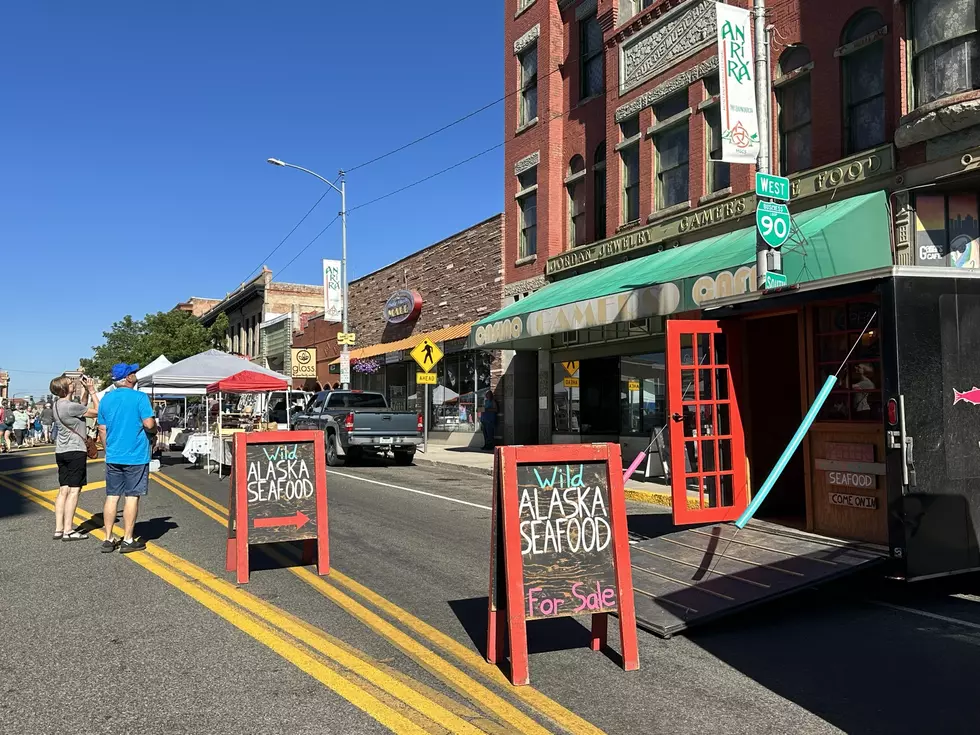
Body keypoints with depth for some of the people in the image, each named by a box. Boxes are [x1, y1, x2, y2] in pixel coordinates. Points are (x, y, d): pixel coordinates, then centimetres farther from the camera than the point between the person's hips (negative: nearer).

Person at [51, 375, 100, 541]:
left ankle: (59, 528, 12)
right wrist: (92, 391, -6)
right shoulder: (70, 406, -17)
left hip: (61, 451, 9)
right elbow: (97, 411, -12)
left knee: (63, 490, 10)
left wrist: (86, 392, 18)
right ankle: (68, 531, -6)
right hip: (75, 451, -9)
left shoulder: (56, 405, 11)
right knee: (74, 490, -6)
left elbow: (82, 410, 22)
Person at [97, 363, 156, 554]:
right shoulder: (139, 397, -10)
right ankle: (128, 540, 5)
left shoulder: (106, 398, 8)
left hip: (112, 457, 5)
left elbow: (102, 429, 11)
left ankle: (108, 540, 14)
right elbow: (149, 424, -18)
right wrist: (154, 429, 4)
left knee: (112, 496, 10)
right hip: (135, 457, -5)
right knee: (132, 497, 1)